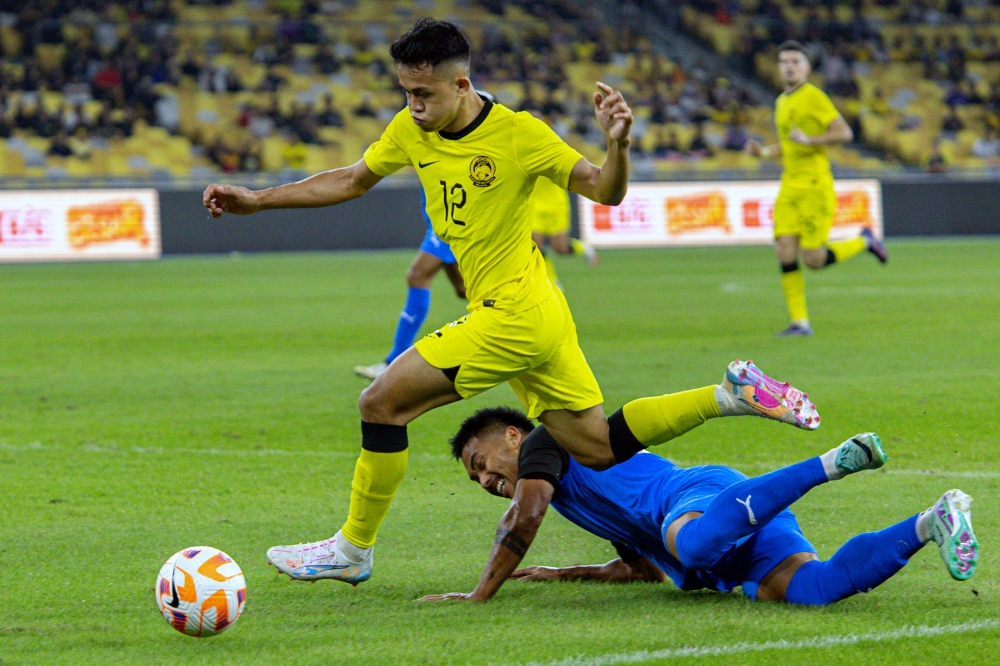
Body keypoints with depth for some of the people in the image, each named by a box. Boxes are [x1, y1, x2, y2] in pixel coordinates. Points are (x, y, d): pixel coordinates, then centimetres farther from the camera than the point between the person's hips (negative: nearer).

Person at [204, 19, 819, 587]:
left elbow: (606, 192, -9)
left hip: (516, 313, -8)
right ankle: (735, 394, 14)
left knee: (382, 403, -9)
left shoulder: (517, 133, -14)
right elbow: (353, 181, 20)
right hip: (522, 317, 8)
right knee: (597, 447, 10)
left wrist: (617, 142, -31)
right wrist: (256, 201, 15)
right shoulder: (412, 132, 5)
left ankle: (352, 550, 4)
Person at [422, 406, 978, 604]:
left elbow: (524, 519, 1)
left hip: (700, 490, -8)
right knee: (817, 587, -21)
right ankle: (934, 521, -33)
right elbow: (646, 569, 48)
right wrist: (560, 576, 50)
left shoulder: (548, 439, 18)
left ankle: (828, 465, -38)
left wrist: (481, 595, 6)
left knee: (693, 543, -44)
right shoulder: (597, 497, 44)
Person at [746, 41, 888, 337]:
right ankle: (800, 322, -2)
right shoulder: (782, 102, 18)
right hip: (789, 187, 7)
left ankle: (865, 242, 17)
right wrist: (763, 151, 11)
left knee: (813, 259, -9)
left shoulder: (813, 97, -7)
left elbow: (844, 132, -13)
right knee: (786, 253, -5)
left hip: (815, 186, -7)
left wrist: (809, 139, -23)